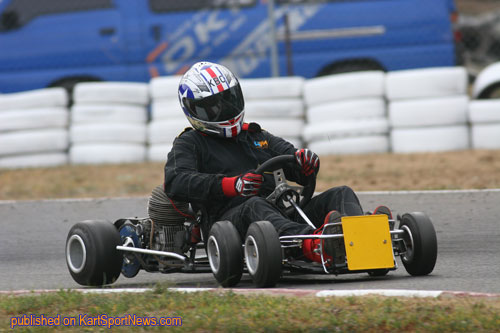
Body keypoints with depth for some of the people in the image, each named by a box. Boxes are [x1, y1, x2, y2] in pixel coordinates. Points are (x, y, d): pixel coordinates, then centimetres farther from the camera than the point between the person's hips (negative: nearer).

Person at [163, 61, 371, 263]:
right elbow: (175, 182, -8)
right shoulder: (190, 143, 14)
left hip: (284, 216, 6)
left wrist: (305, 159, -5)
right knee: (254, 206, -37)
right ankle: (312, 244, -67)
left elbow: (303, 174, 23)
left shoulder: (258, 137, 30)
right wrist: (231, 185, -23)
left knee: (341, 194, -12)